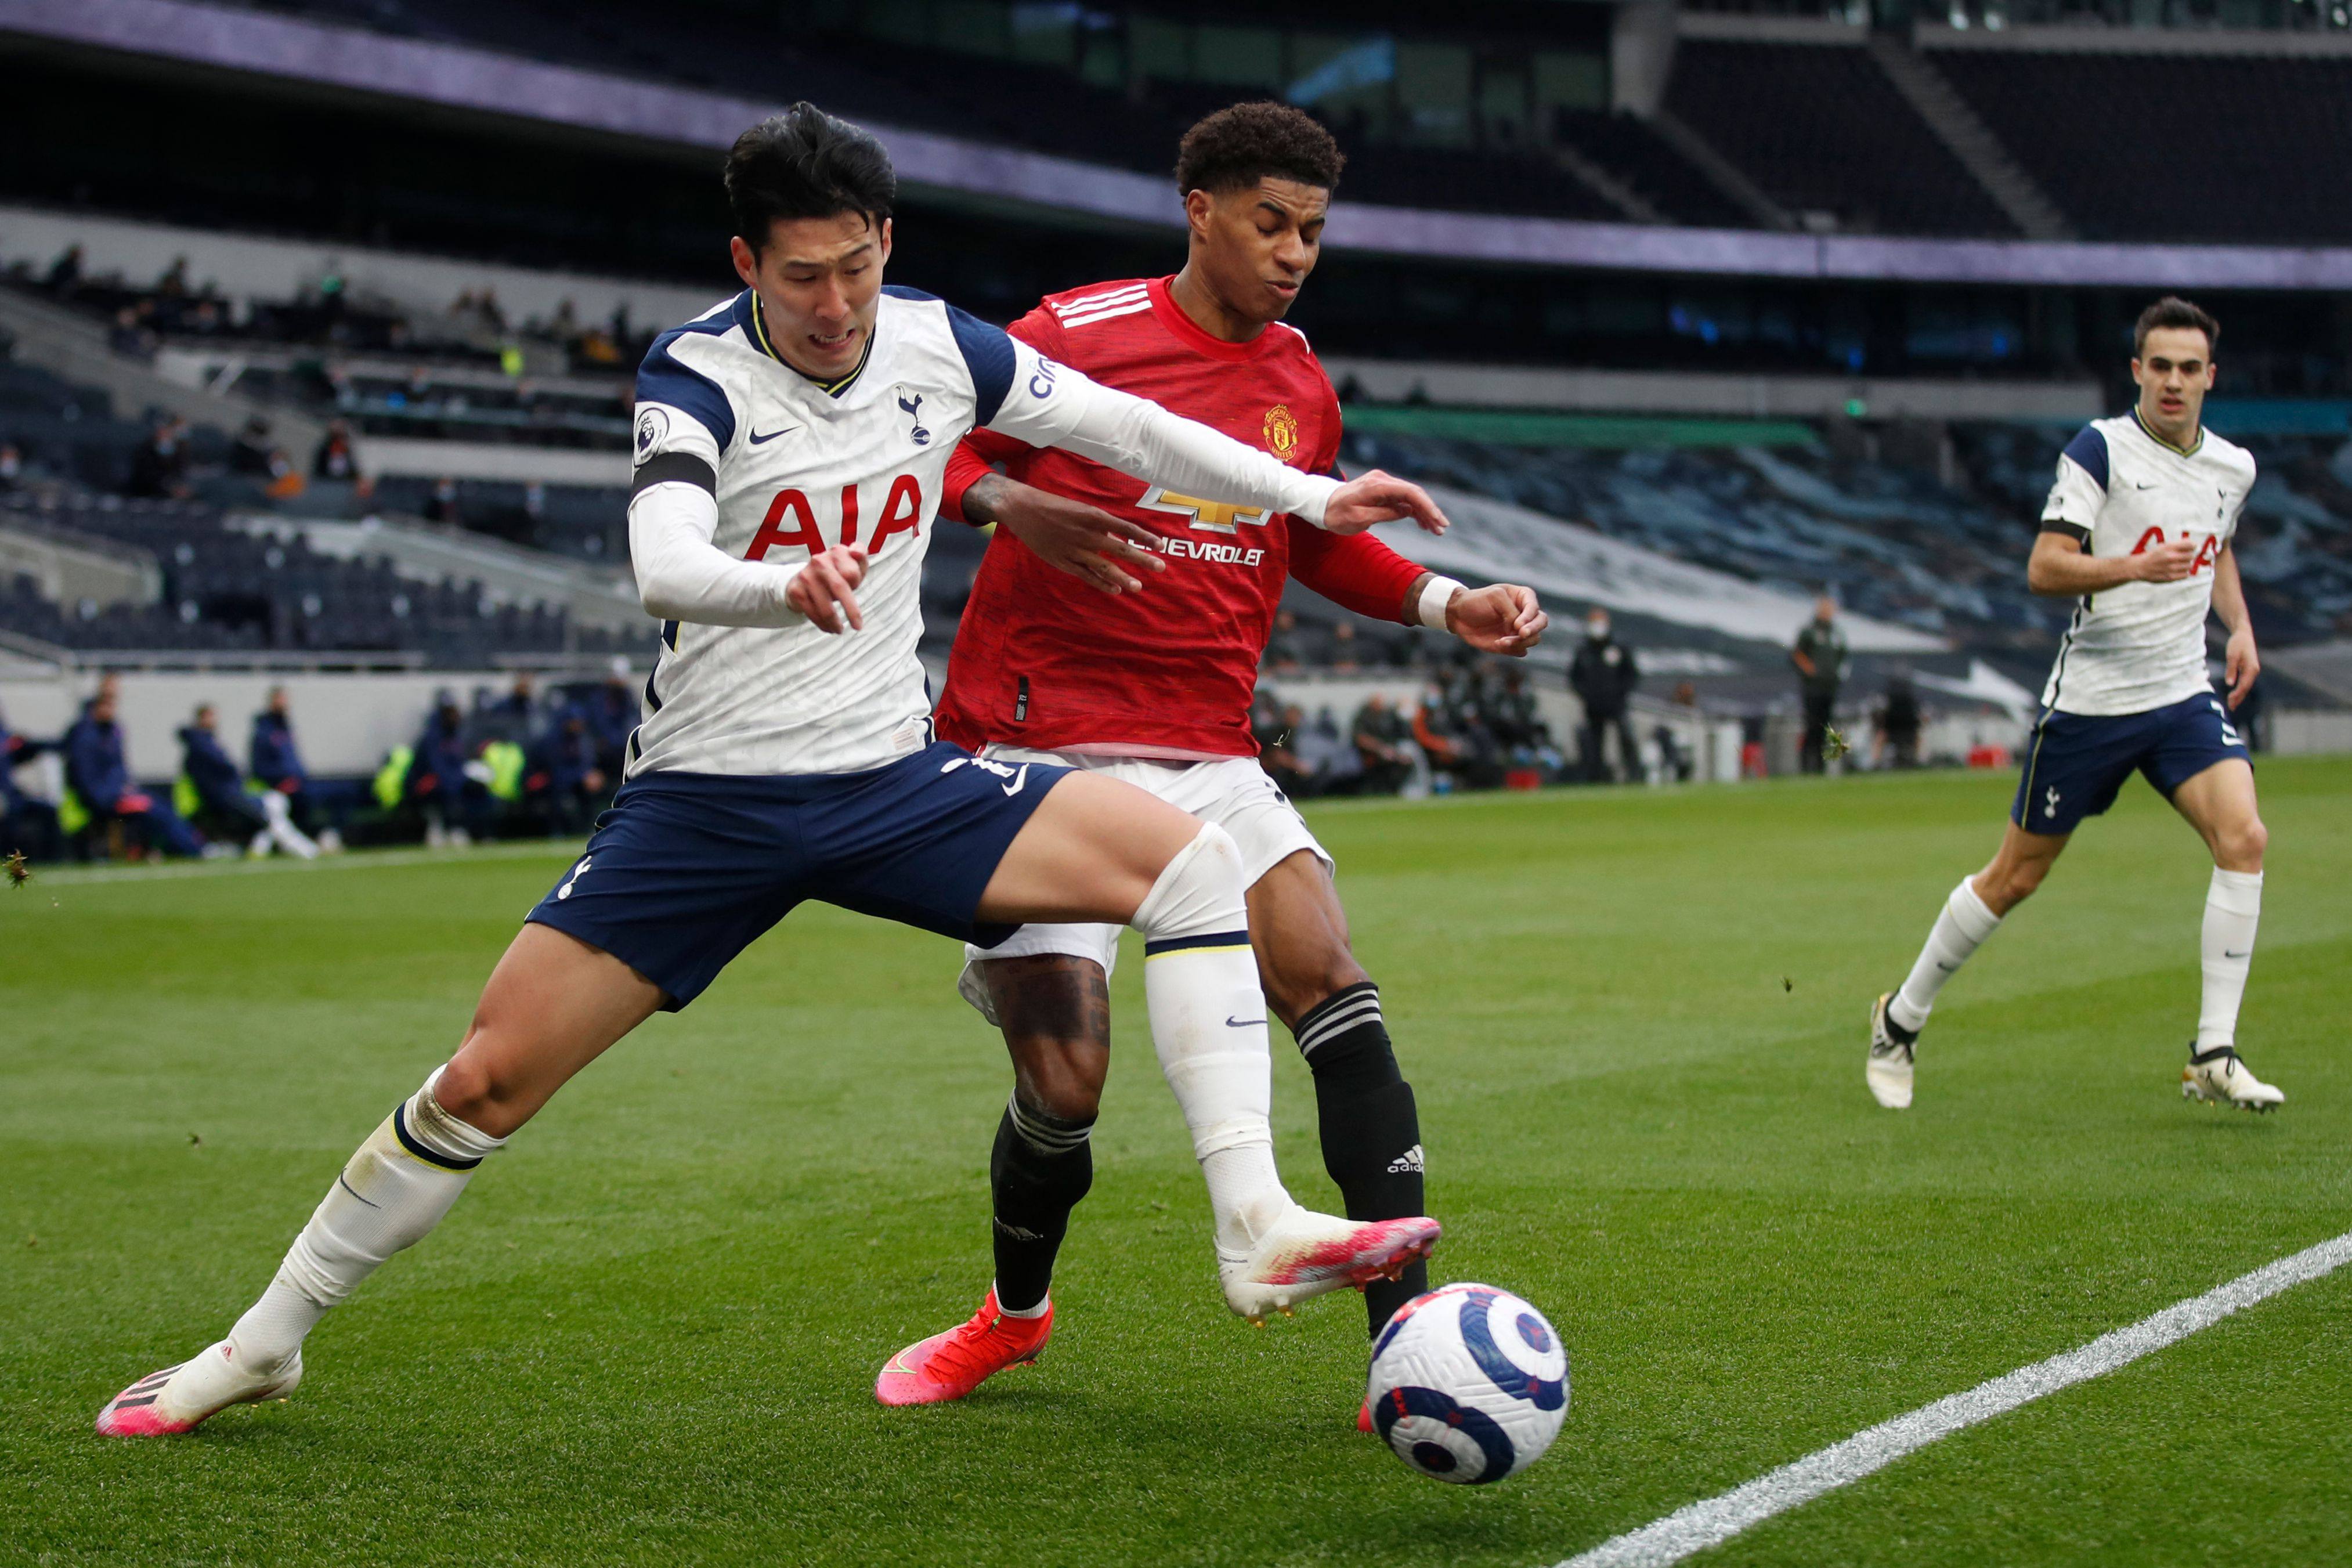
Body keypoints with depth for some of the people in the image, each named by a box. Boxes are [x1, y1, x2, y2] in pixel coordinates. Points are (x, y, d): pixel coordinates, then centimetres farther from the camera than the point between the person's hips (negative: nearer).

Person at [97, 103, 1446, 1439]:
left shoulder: (938, 345, -2)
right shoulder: (699, 375, -15)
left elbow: (1124, 428, 13)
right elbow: (663, 567, -34)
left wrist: (1313, 496, 11)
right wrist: (785, 586, -55)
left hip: (895, 779, 4)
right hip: (708, 800, -3)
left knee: (1195, 863, -17)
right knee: (488, 1080, -7)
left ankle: (1260, 1231, -19)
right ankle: (266, 1341, 14)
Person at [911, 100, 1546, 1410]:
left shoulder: (1300, 383, 11)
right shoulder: (1077, 334, -6)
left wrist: (1446, 604, 11)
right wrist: (1012, 502, -24)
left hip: (1210, 759, 4)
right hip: (1041, 750, -4)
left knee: (1337, 989, -20)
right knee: (1064, 1088, -6)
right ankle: (1015, 1313, 27)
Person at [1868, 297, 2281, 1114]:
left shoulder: (2232, 466, 8)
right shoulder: (2101, 448, -11)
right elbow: (2043, 568, -16)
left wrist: (2240, 626, 13)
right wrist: (2134, 567, -32)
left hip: (2182, 695, 4)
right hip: (2089, 700, -4)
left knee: (2244, 837, -18)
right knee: (2016, 876, 4)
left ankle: (2213, 1056, -12)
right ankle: (1902, 1018, 25)